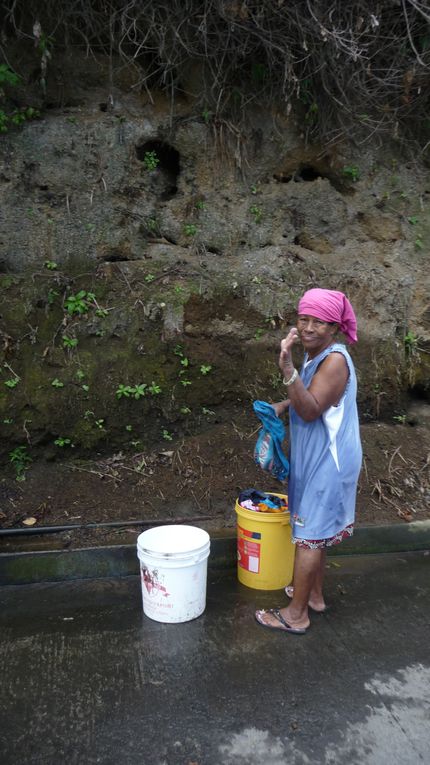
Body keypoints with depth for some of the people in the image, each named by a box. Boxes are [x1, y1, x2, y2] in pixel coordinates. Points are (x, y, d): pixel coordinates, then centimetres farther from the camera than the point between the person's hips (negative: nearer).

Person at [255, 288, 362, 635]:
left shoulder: (335, 360, -23)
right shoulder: (315, 356, 6)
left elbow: (310, 411, -31)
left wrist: (288, 368, -41)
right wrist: (284, 404, 6)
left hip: (327, 461, -9)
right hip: (315, 458, 9)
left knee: (309, 535, 2)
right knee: (316, 532, 21)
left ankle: (296, 615, 17)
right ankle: (315, 594, 39)